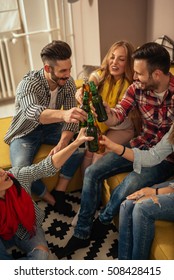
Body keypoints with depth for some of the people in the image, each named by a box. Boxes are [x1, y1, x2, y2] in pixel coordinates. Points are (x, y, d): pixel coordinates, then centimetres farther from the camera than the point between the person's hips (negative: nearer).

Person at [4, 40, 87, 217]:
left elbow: (70, 118, -13)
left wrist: (62, 143, -31)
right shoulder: (29, 83, -31)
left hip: (51, 127, 4)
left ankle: (59, 192, -5)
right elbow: (32, 111, -52)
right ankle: (52, 201, -4)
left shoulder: (68, 83, -14)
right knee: (21, 169, -29)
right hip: (26, 132, -4)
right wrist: (63, 114, -72)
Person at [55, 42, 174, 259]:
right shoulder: (137, 87, -7)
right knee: (92, 171, -8)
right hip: (140, 145, 5)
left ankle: (102, 221, 3)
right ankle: (81, 233, 3)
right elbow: (116, 116, -9)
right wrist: (103, 110, -30)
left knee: (130, 184, -30)